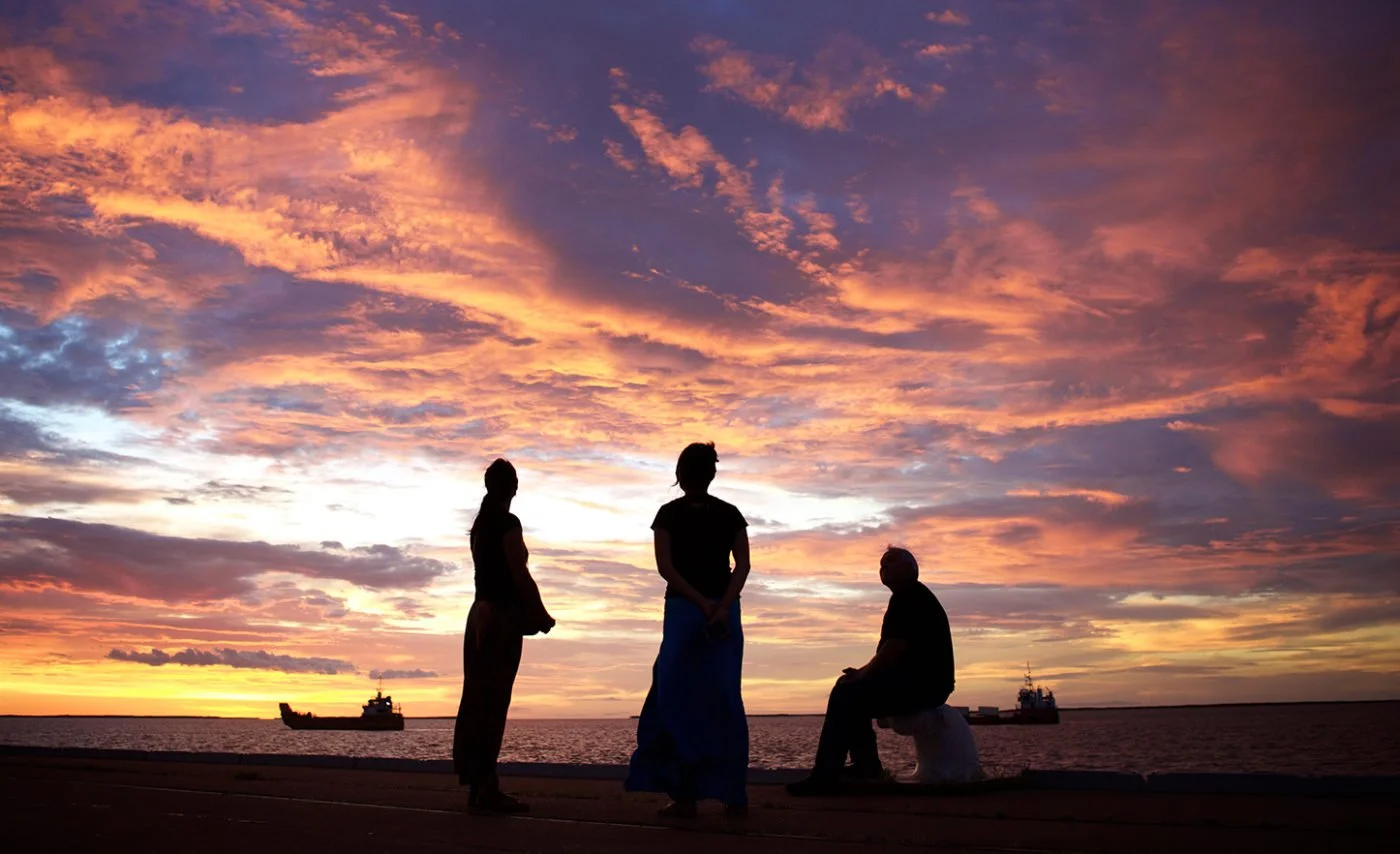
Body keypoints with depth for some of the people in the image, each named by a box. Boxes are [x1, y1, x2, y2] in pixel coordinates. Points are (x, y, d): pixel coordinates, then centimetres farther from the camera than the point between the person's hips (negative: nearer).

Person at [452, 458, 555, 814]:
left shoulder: (481, 522, 15)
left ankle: (479, 785, 12)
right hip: (502, 616, -8)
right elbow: (519, 574, -14)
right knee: (492, 702, -9)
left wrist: (531, 611, 19)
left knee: (479, 700, 8)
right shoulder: (507, 522, -10)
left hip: (481, 613, 9)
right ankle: (485, 787, -9)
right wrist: (541, 614, -3)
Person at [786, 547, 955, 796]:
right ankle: (867, 766, 12)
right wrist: (863, 673, 9)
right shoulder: (911, 597, 21)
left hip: (920, 684, -11)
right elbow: (893, 649, 21)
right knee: (850, 693, 16)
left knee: (846, 695, -17)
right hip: (920, 683, 11)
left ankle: (825, 777, -18)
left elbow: (895, 647, -21)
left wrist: (863, 673, -9)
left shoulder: (909, 597, -11)